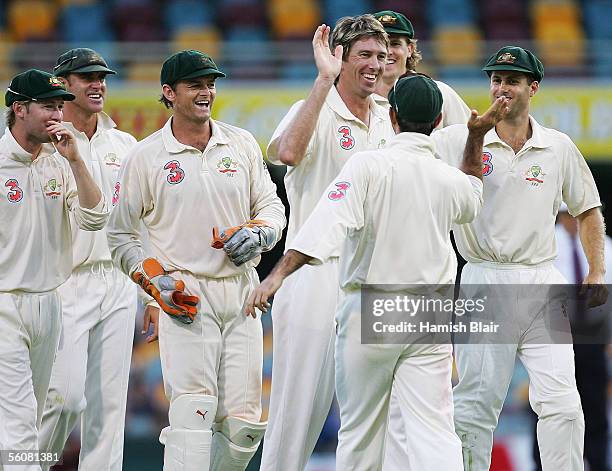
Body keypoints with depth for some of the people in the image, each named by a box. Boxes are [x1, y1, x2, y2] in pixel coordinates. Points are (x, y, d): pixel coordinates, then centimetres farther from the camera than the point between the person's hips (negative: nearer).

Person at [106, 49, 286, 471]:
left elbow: (272, 206, 17)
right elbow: (121, 235, 6)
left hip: (241, 292, 4)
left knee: (245, 422, 2)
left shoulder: (242, 144, 11)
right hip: (186, 295, -4)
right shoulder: (146, 156, 2)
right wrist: (155, 281, -8)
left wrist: (257, 234, -6)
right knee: (193, 412, -17)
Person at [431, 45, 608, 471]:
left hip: (543, 284, 2)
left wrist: (597, 273, 8)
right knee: (477, 403, -2)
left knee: (562, 404, -7)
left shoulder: (559, 147, 8)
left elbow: (588, 209, 18)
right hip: (484, 283, -2)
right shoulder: (458, 140, 1)